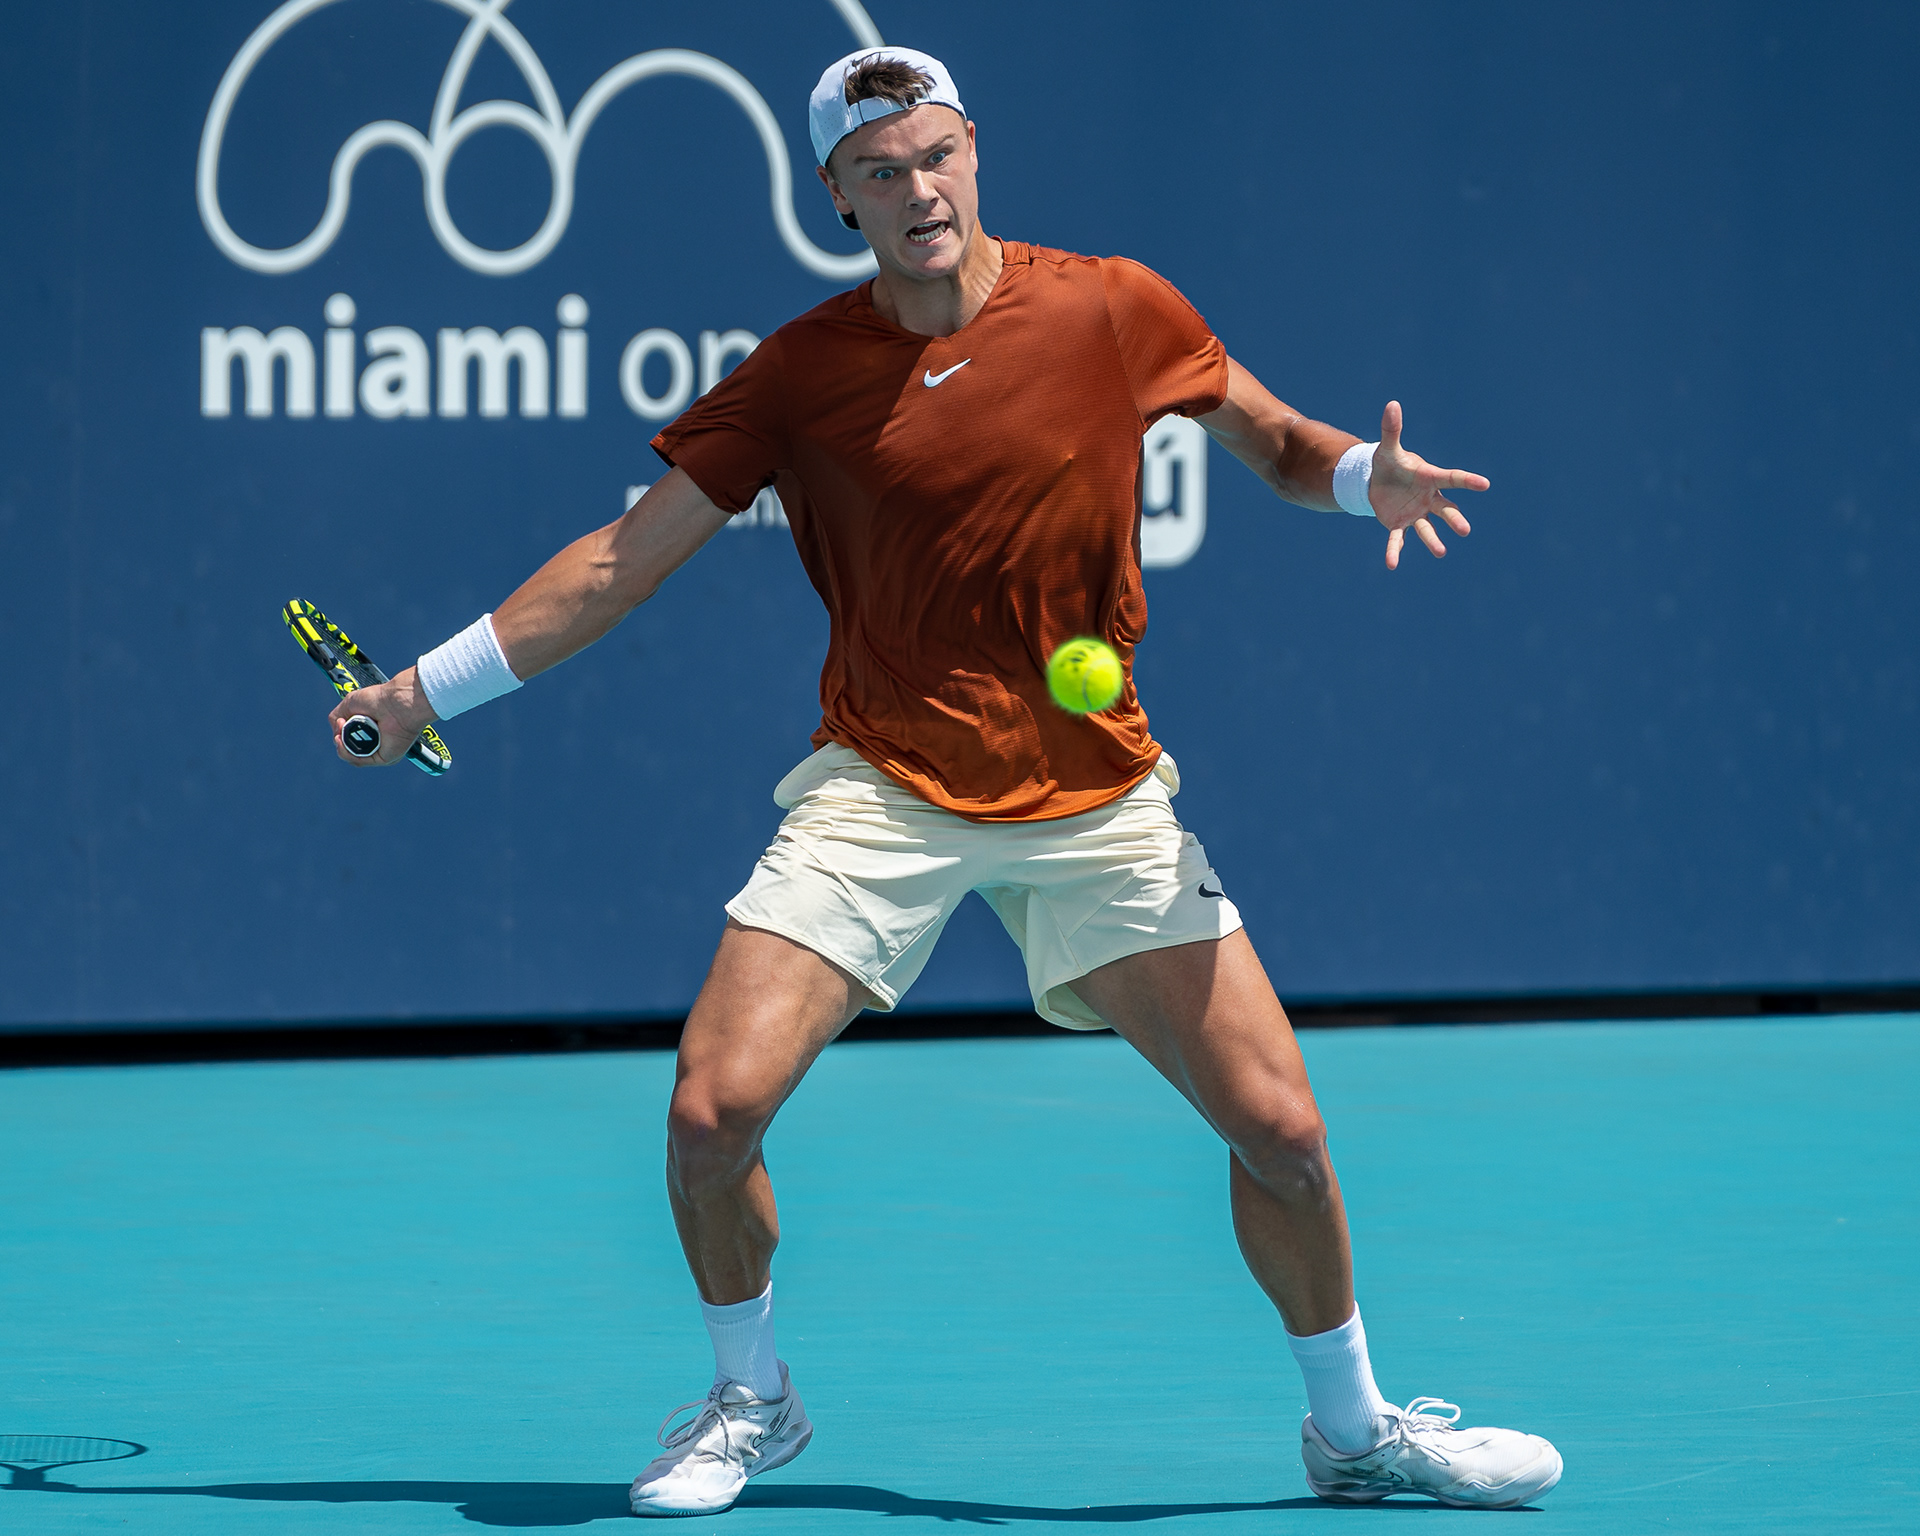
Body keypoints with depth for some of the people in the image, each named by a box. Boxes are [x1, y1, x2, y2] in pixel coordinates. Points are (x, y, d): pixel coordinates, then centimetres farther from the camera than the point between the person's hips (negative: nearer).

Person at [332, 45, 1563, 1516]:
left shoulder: (1114, 307, -2)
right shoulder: (799, 374, -3)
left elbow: (1274, 440, 11)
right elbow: (626, 557, 2)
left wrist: (1367, 475, -12)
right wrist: (428, 687, 0)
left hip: (1096, 797, 0)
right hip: (882, 788, 0)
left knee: (1279, 1126, -5)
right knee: (713, 1110, -16)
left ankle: (1357, 1428, 20)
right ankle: (750, 1404, 13)